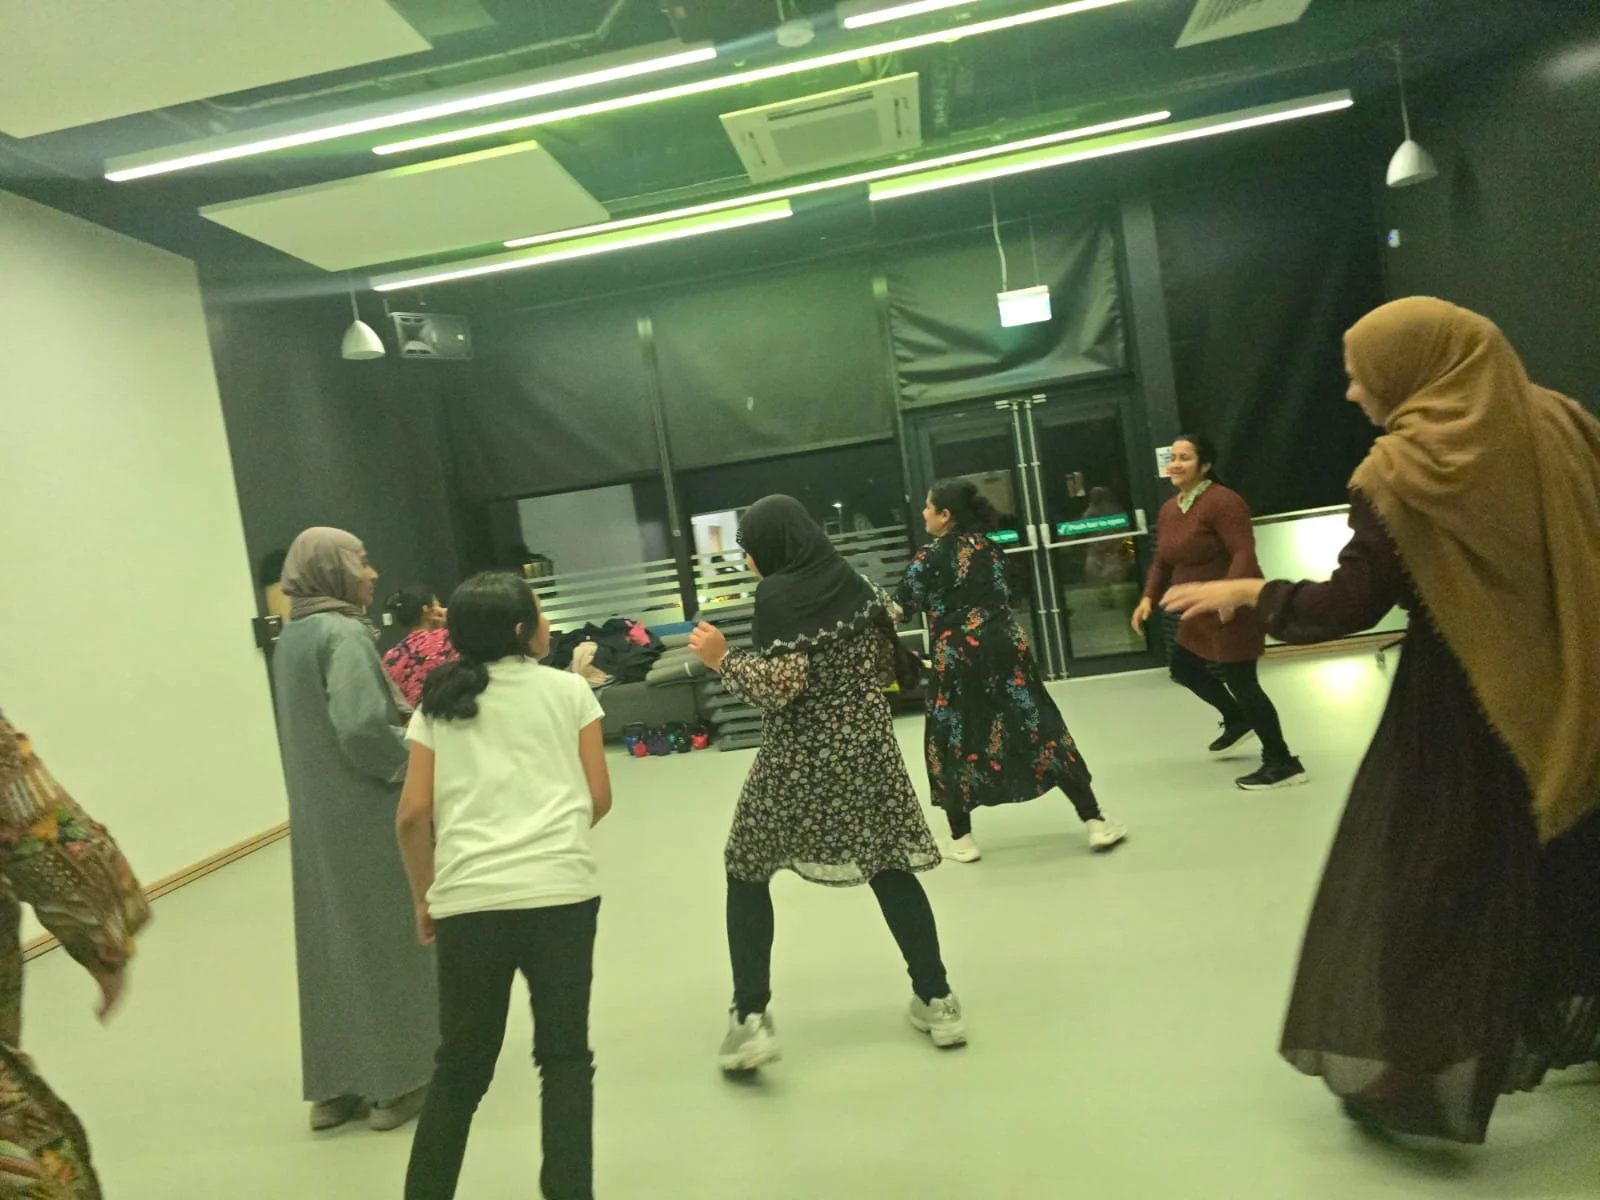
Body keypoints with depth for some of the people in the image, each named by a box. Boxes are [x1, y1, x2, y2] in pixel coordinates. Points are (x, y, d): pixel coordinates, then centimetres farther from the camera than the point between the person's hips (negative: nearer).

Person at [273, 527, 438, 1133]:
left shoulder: (291, 638, 11)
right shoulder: (343, 634, -16)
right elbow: (361, 729, -26)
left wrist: (399, 746, 13)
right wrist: (415, 762, -10)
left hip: (315, 813, 8)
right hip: (365, 814, -8)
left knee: (331, 944, 14)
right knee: (385, 942, 3)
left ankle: (334, 1087, 24)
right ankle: (396, 1083, 14)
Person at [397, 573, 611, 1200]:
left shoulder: (437, 704, 11)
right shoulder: (568, 689, 7)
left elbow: (413, 815, 5)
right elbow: (598, 798, 7)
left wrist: (424, 897, 18)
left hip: (468, 901, 2)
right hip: (561, 891, -1)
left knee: (460, 1069, 18)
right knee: (565, 1057, 14)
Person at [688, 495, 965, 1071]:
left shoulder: (778, 596, -12)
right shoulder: (859, 585, 7)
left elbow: (779, 687, -20)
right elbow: (886, 667, 12)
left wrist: (722, 658, -8)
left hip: (798, 760, -5)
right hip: (868, 747, 6)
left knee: (747, 874, 10)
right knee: (890, 870, 17)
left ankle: (750, 1019, 6)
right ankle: (937, 1000, 21)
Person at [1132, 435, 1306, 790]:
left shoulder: (1222, 501, -20)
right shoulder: (1168, 510, 8)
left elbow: (1244, 554, -28)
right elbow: (1162, 562, 14)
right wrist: (1149, 598, 0)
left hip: (1233, 610, -10)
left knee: (1240, 681, -8)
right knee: (1182, 668, 21)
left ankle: (1282, 763, 5)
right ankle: (1238, 720, 41)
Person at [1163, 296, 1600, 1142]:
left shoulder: (1403, 473, -18)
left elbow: (1347, 607, -19)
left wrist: (1245, 593, -8)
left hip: (1463, 704, -6)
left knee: (1426, 877, 6)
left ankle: (1415, 1075, 16)